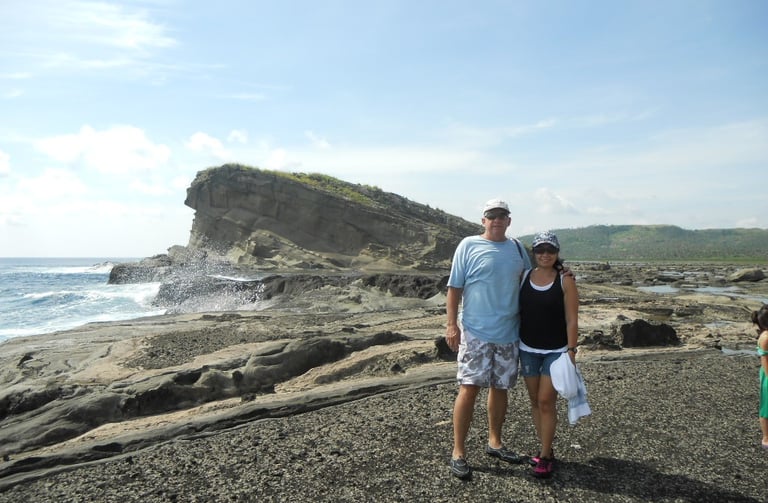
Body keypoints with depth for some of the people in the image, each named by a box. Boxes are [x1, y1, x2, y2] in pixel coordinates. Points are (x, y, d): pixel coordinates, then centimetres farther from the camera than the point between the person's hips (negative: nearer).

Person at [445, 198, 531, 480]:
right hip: (475, 332, -5)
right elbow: (454, 287, -6)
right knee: (469, 389, -7)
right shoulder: (469, 246, -4)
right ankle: (458, 452, 4)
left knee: (500, 388, 14)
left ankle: (494, 442, 31)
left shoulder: (517, 248, 10)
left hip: (508, 332, 5)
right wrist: (451, 324, -12)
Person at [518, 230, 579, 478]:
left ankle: (545, 457, 9)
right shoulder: (523, 277, 1)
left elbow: (571, 320, -8)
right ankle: (545, 449, 26)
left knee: (546, 401, -4)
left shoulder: (565, 281, -8)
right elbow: (516, 312, 6)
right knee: (535, 401, 11)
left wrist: (571, 351, -12)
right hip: (528, 350, 4)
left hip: (556, 351, -4)